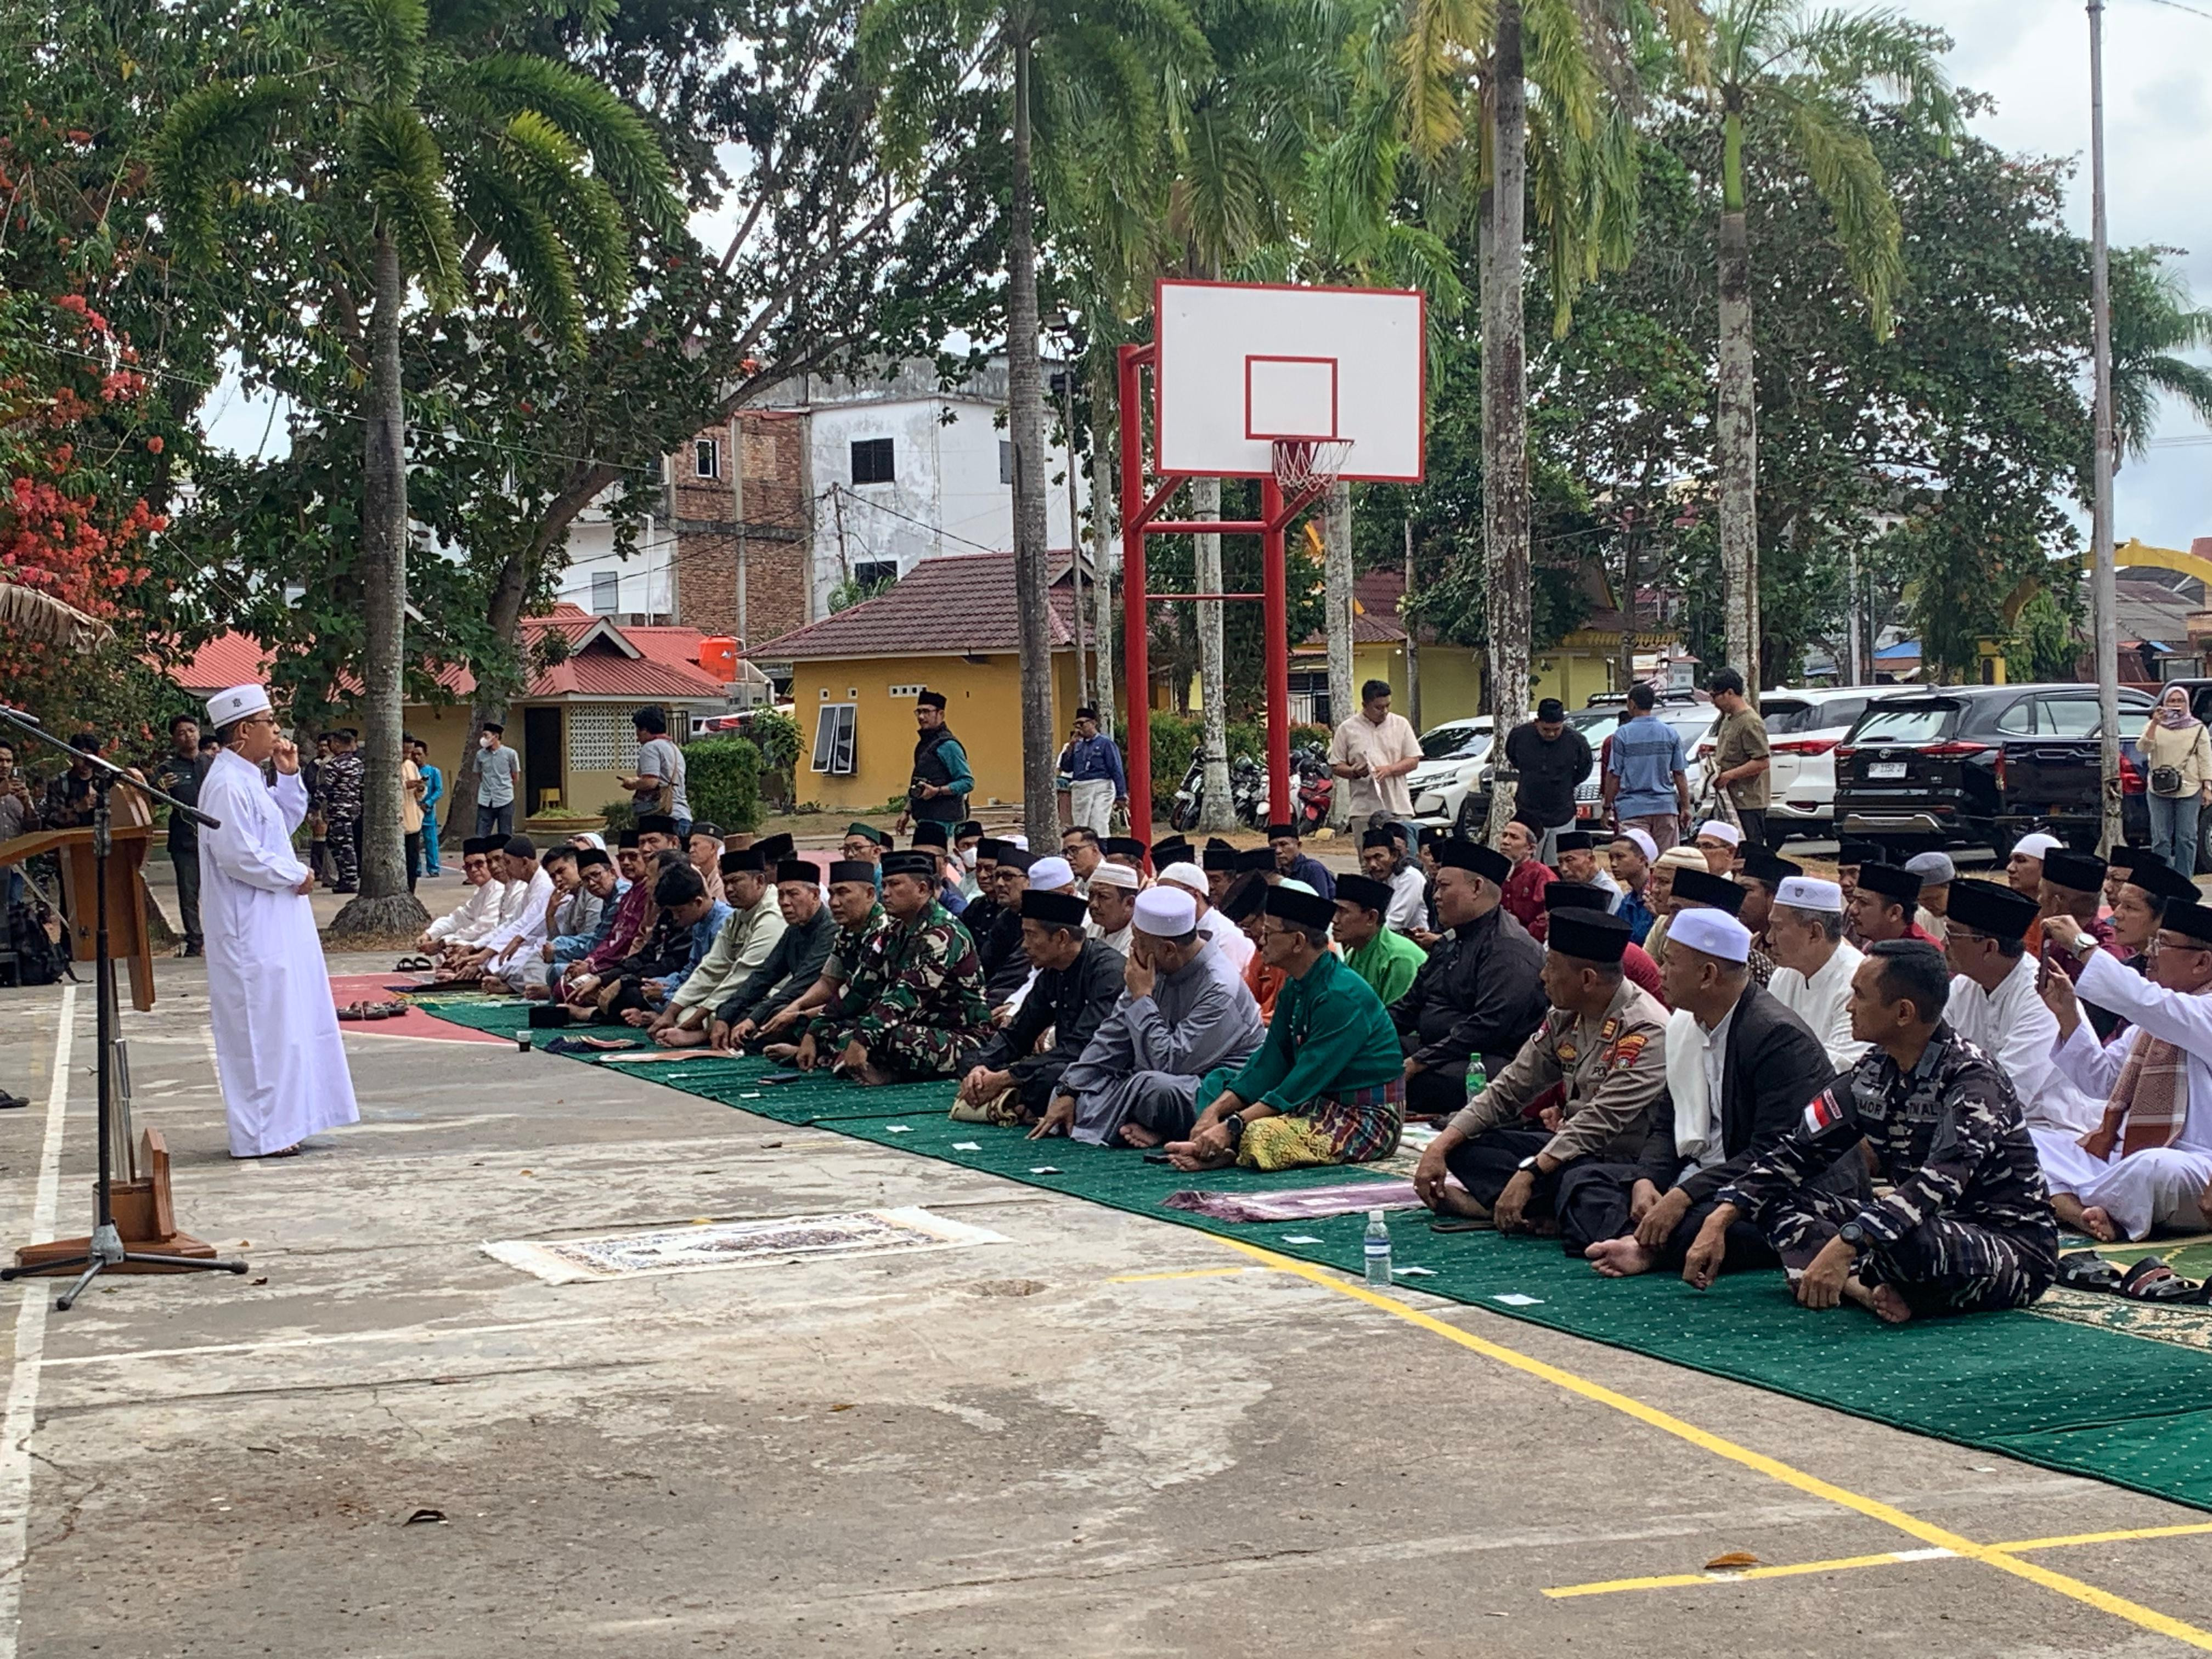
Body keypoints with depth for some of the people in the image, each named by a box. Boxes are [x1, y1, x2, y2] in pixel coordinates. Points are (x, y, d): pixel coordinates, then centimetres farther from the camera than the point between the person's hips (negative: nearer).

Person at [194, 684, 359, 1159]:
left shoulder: (250, 779, 12)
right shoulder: (227, 785, -18)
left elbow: (286, 822, 25)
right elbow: (238, 857, -23)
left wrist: (289, 776, 11)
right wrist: (294, 876, -13)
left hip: (274, 926, 10)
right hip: (250, 930, -10)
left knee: (284, 1023, 14)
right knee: (261, 1027, -6)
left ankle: (279, 1124, 21)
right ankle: (260, 1134, -1)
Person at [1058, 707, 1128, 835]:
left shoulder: (1105, 743, -2)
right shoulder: (1078, 746, 16)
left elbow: (1117, 771, -5)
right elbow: (1066, 768, 11)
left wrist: (1121, 796, -9)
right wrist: (1070, 747, 1)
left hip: (1100, 790, -7)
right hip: (1079, 790, 7)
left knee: (1098, 829, -12)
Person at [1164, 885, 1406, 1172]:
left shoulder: (1342, 996, -22)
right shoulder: (1295, 987, 8)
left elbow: (1305, 1081, -25)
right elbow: (1269, 1063, 6)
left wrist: (1232, 1127, -27)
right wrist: (1214, 1112, -8)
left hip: (1368, 1118, -10)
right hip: (1323, 1103, 10)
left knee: (1260, 1136, -35)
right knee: (1216, 1085, 7)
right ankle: (1211, 1147, -17)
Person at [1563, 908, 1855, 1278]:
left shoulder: (1780, 1037, -17)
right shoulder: (1683, 1025, 11)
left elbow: (1774, 1153, -23)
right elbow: (1665, 1123, 17)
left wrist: (1682, 1197, -28)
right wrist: (1647, 1180, -6)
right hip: (1695, 1176, 10)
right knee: (1582, 1180, -5)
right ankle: (1642, 1246, -32)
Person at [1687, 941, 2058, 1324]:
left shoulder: (1973, 1081, -21)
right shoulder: (1875, 1071, 3)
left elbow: (1942, 1179, -36)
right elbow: (1801, 1149, 6)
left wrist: (1846, 1245, -48)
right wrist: (1720, 1219, -4)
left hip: (2014, 1251, -8)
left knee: (1913, 1241, -41)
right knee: (1777, 1196, -1)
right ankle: (1862, 1287, -25)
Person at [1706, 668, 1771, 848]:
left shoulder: (1750, 723, -15)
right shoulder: (1728, 720, 17)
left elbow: (1762, 762, -20)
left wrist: (1729, 775, -20)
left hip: (1747, 804, -10)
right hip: (1729, 801, 10)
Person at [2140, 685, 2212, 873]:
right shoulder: (2154, 726, 8)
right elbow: (2142, 748, -9)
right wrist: (2154, 724, -20)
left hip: (2189, 791, 0)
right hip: (2159, 791, 0)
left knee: (2186, 838, -1)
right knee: (2161, 839, 0)